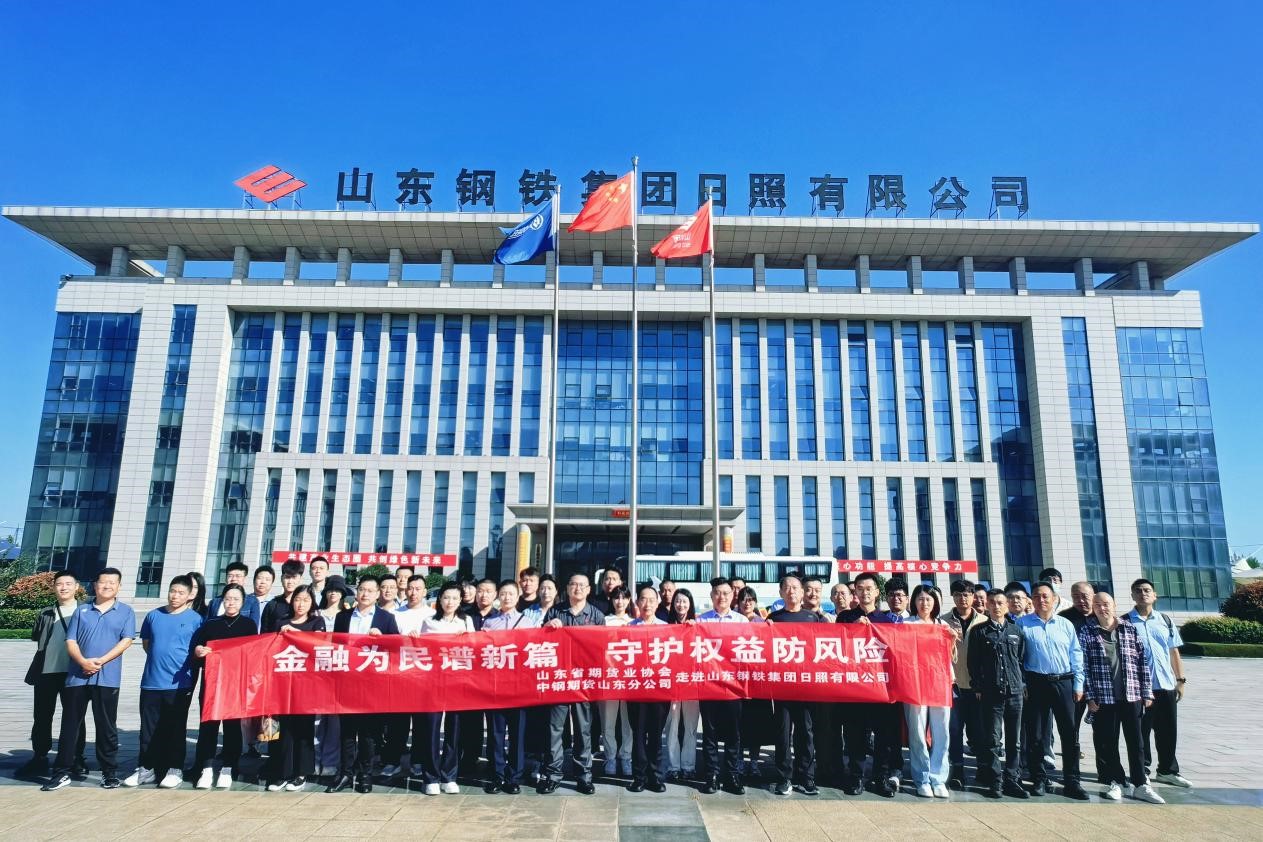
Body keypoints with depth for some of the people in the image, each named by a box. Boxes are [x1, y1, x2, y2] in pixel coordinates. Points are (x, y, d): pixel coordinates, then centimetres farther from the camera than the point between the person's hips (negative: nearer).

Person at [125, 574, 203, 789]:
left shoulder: (195, 619, -2)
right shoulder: (154, 615, 7)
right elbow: (146, 642, 20)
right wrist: (159, 658, 10)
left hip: (179, 683, -3)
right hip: (151, 682, 3)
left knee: (175, 729, 5)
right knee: (149, 729, 10)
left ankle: (175, 769, 13)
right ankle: (146, 768, 22)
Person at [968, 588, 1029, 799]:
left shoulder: (1016, 630, 10)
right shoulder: (978, 631, 3)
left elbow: (1022, 659, 12)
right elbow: (973, 661, 2)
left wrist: (1023, 684, 5)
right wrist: (977, 687, -3)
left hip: (1015, 692, 3)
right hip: (989, 693, -3)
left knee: (1015, 740, 8)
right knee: (992, 740, 0)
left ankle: (1012, 780, 17)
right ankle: (995, 782, 8)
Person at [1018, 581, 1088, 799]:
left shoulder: (1066, 625, 8)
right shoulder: (1022, 623, 0)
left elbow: (1076, 656, 10)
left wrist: (1078, 684, 5)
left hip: (1063, 683, 2)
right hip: (1036, 683, -2)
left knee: (1070, 733, 3)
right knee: (1035, 734, 4)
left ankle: (1071, 781, 13)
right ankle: (1039, 779, 15)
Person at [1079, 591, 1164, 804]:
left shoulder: (1130, 630, 6)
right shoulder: (1086, 633, 0)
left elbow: (1143, 662, 8)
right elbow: (1083, 666, -3)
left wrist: (1147, 692, 3)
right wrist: (1090, 696, -7)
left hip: (1132, 696, 2)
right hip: (1102, 698, -2)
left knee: (1136, 741, 7)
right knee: (1106, 743, 5)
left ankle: (1140, 785, 17)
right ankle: (1114, 782, 18)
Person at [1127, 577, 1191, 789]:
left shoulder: (1165, 620, 9)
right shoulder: (1125, 623, -4)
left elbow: (1174, 652, 12)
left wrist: (1180, 680, 8)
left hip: (1166, 685, 4)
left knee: (1168, 730, 12)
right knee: (1141, 731, 5)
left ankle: (1168, 771, 27)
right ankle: (1142, 771, 18)